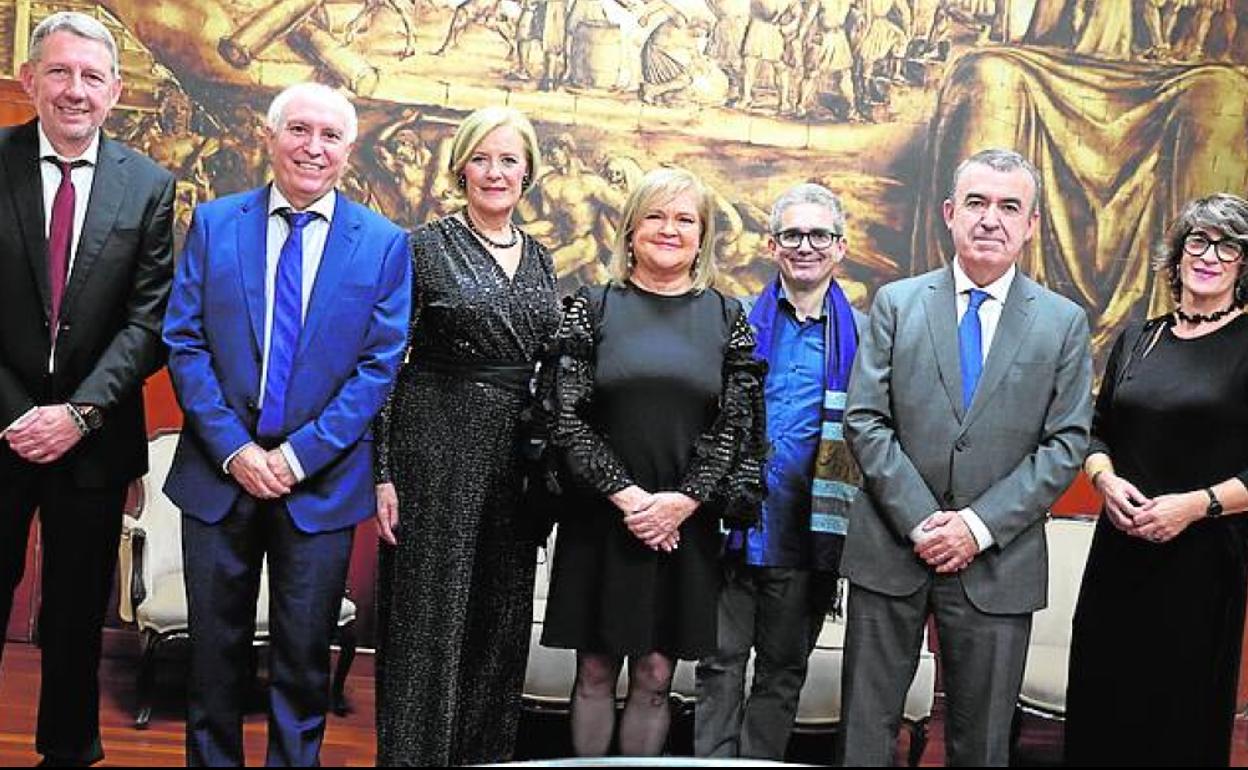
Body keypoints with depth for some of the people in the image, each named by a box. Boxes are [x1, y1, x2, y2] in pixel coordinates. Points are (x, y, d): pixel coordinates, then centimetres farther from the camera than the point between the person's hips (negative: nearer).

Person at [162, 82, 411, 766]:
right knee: (215, 650, 14)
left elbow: (379, 364, -5)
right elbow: (184, 344, -1)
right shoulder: (212, 223, 3)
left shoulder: (385, 243, -1)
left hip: (321, 483, -1)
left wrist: (299, 454, -12)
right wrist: (233, 448, -11)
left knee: (304, 657, 10)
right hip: (219, 472, 1)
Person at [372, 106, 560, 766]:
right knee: (429, 619, 0)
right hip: (438, 445, -5)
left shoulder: (538, 259, 13)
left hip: (517, 456, 5)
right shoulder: (424, 247, -3)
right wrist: (382, 472, -11)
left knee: (503, 623, 11)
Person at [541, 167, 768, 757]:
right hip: (601, 517, -1)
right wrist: (624, 493, -13)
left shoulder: (727, 317, 6)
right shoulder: (594, 307, 3)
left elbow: (736, 425, 1)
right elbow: (567, 415, -4)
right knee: (595, 670, 7)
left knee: (655, 676, 7)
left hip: (685, 523, 1)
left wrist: (684, 499, -11)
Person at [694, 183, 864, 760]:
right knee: (721, 665, 6)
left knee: (783, 672, 13)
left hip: (808, 536, 1)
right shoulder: (738, 321, 4)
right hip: (733, 528, 0)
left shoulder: (861, 334, 4)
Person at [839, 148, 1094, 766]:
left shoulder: (1064, 322, 4)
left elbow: (1066, 443, -2)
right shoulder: (895, 303, 3)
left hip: (997, 563, 0)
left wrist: (980, 525, -12)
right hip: (890, 548, 0)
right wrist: (920, 521, -12)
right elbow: (865, 421, -3)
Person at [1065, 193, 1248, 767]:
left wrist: (1196, 504, -18)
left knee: (1181, 710, 8)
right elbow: (1098, 433, 15)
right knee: (1100, 695, 10)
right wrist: (1105, 478, -4)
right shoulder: (1136, 340, 10)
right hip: (1120, 548, 4)